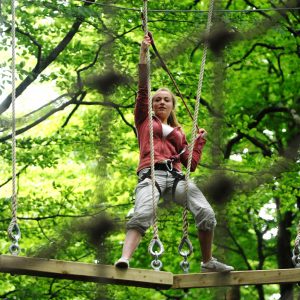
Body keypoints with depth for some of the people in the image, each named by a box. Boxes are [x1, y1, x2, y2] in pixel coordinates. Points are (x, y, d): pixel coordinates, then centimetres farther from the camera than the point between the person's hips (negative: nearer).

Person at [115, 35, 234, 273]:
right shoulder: (145, 120, 24)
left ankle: (208, 261, -3)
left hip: (176, 177, 4)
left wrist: (200, 140, 20)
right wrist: (144, 52, 7)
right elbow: (143, 88, 11)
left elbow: (191, 163, 25)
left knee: (207, 214, -19)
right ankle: (125, 259, -50)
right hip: (152, 174, -3)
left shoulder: (178, 132, 32)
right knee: (142, 214, -34)